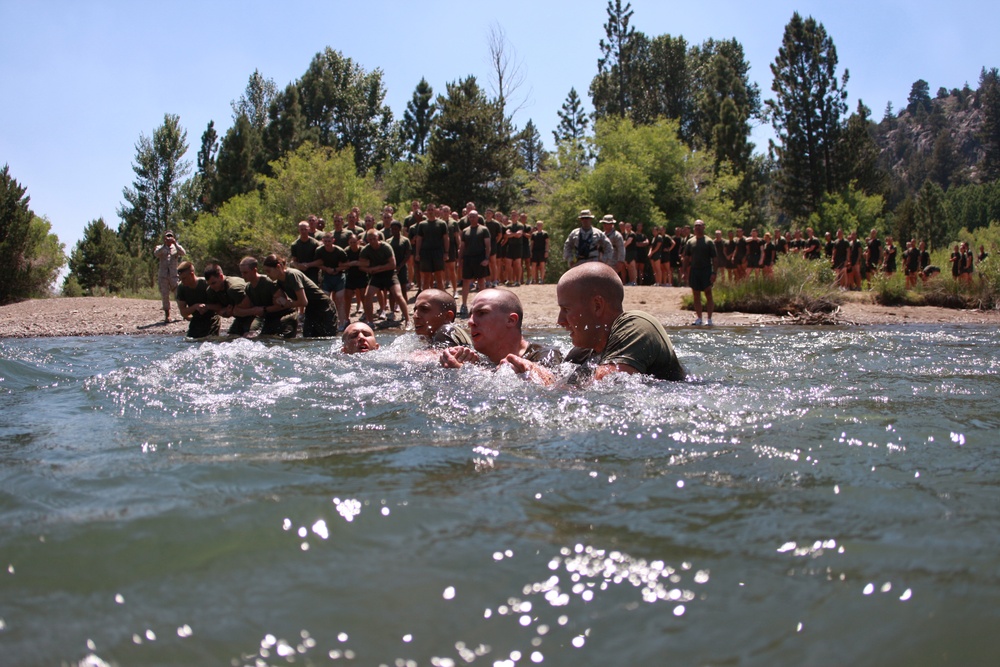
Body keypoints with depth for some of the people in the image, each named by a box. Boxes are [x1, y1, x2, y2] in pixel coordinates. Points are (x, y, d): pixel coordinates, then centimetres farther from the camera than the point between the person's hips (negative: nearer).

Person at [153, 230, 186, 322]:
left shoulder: (177, 247, 11)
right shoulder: (160, 248, 10)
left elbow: (183, 253, -10)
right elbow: (156, 254, -12)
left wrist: (175, 243, -18)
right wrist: (164, 244, -19)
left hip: (174, 275, -1)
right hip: (163, 276, 1)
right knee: (165, 296, 2)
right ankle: (167, 316, 9)